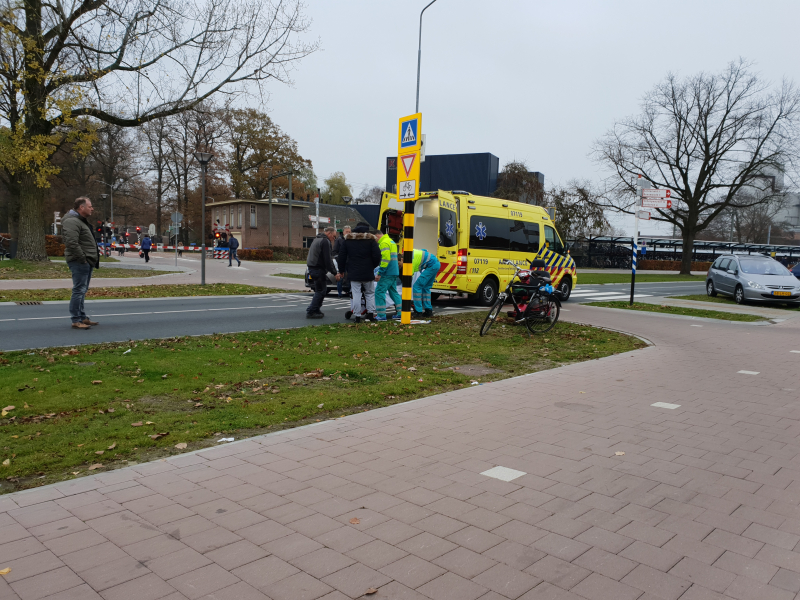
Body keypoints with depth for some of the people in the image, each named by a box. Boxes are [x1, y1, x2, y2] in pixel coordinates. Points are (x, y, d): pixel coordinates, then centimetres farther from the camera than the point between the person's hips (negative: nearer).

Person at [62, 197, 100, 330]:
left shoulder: (81, 221, 21)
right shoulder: (72, 221, -15)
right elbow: (72, 243, -26)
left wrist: (92, 259, 17)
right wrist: (82, 258, -21)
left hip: (87, 262, 11)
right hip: (79, 262, -11)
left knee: (82, 291, 16)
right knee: (79, 290, -8)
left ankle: (82, 317, 25)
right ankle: (76, 321, -5)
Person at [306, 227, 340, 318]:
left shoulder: (317, 239, 21)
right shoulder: (325, 241, -12)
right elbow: (327, 260, -18)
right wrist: (335, 273, -14)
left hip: (312, 268, 10)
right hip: (318, 269, -10)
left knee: (320, 290, 16)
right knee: (320, 291, -5)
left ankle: (315, 310, 17)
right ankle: (311, 312, -6)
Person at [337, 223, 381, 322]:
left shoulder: (348, 239, 6)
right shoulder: (371, 240, -2)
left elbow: (342, 256, 8)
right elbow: (377, 256, -7)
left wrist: (341, 270, 17)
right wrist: (373, 266, 10)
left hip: (353, 273, 1)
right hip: (368, 273, -1)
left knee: (356, 294, 2)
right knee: (370, 293, 14)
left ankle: (357, 315, 0)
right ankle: (370, 312, 8)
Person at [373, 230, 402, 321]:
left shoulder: (384, 243, -12)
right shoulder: (391, 241, 20)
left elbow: (385, 259, -22)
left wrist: (380, 273, -20)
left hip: (387, 274, -10)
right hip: (394, 273, 10)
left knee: (379, 292, -7)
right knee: (393, 291, 16)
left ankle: (381, 315, -8)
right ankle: (400, 313, 17)